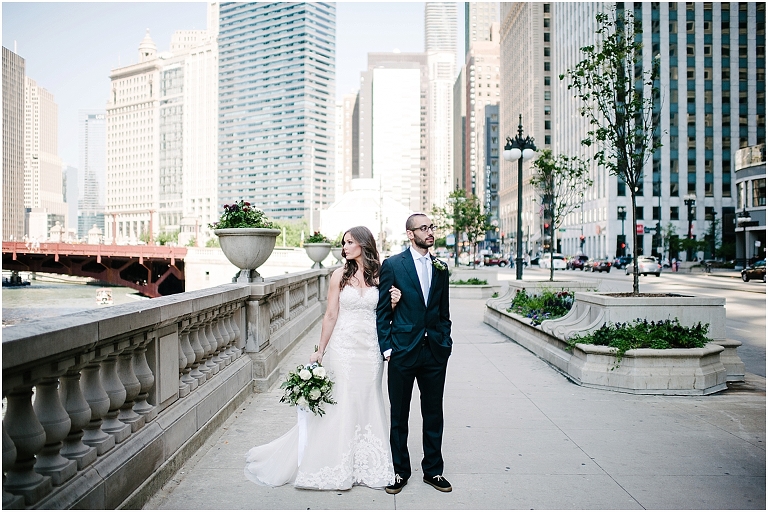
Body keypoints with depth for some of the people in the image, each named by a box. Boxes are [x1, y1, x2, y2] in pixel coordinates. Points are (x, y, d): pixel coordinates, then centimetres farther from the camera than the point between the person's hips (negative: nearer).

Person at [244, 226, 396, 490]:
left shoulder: (379, 275, 3)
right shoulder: (340, 275, -1)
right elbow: (331, 315, 0)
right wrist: (320, 351, 0)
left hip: (371, 350, 2)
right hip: (343, 347, -2)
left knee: (367, 406, 9)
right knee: (338, 405, 2)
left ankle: (365, 466, 24)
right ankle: (336, 467, 17)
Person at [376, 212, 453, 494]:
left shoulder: (440, 268, 8)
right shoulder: (392, 265, -4)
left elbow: (443, 312, 13)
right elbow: (382, 310, -4)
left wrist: (445, 342, 5)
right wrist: (386, 347, -8)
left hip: (435, 352, 4)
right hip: (403, 351, -3)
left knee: (434, 414, 13)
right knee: (399, 415, 10)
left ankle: (433, 470, 28)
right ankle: (400, 471, 25)